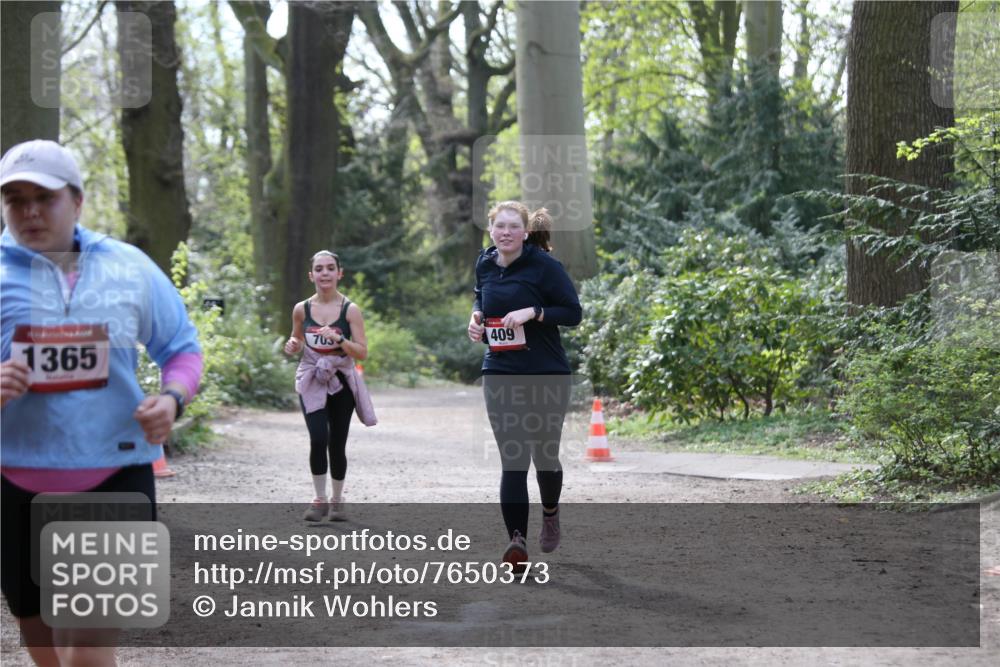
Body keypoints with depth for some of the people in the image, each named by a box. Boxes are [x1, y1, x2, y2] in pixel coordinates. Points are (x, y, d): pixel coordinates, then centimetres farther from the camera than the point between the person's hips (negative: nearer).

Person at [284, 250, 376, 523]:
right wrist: (293, 346, -6)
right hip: (312, 381, 0)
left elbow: (362, 353, -8)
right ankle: (320, 500, -4)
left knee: (337, 445, 4)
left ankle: (337, 500, 22)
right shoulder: (301, 309, 1)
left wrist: (338, 339, -23)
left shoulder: (350, 310, -5)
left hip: (342, 382, 0)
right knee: (318, 439, -16)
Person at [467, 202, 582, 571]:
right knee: (512, 460, -7)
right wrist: (476, 316, 7)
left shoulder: (544, 265, -10)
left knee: (544, 454, 11)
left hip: (547, 374, -3)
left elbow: (573, 312, -9)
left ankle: (550, 513, 41)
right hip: (500, 373, 3)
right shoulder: (485, 264, 7)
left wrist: (533, 312, -21)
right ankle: (517, 540, -14)